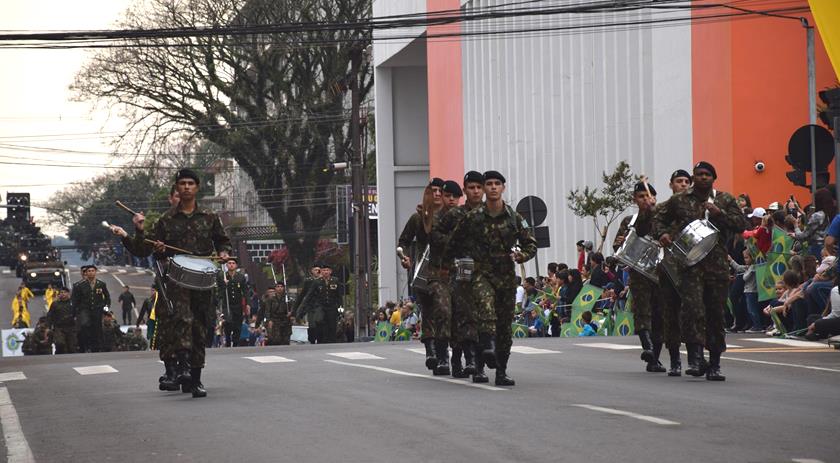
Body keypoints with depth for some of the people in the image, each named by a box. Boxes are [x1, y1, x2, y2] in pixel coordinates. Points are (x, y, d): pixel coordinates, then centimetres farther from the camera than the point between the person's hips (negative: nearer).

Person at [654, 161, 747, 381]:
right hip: (690, 262, -2)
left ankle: (714, 364, 12)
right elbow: (659, 218, 19)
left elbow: (741, 224, 3)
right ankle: (695, 358, -20)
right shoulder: (679, 201, 9)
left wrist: (718, 213, -9)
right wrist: (662, 233, -2)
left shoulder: (725, 200, 11)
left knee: (716, 312, 5)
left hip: (717, 264, 2)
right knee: (693, 307, -18)